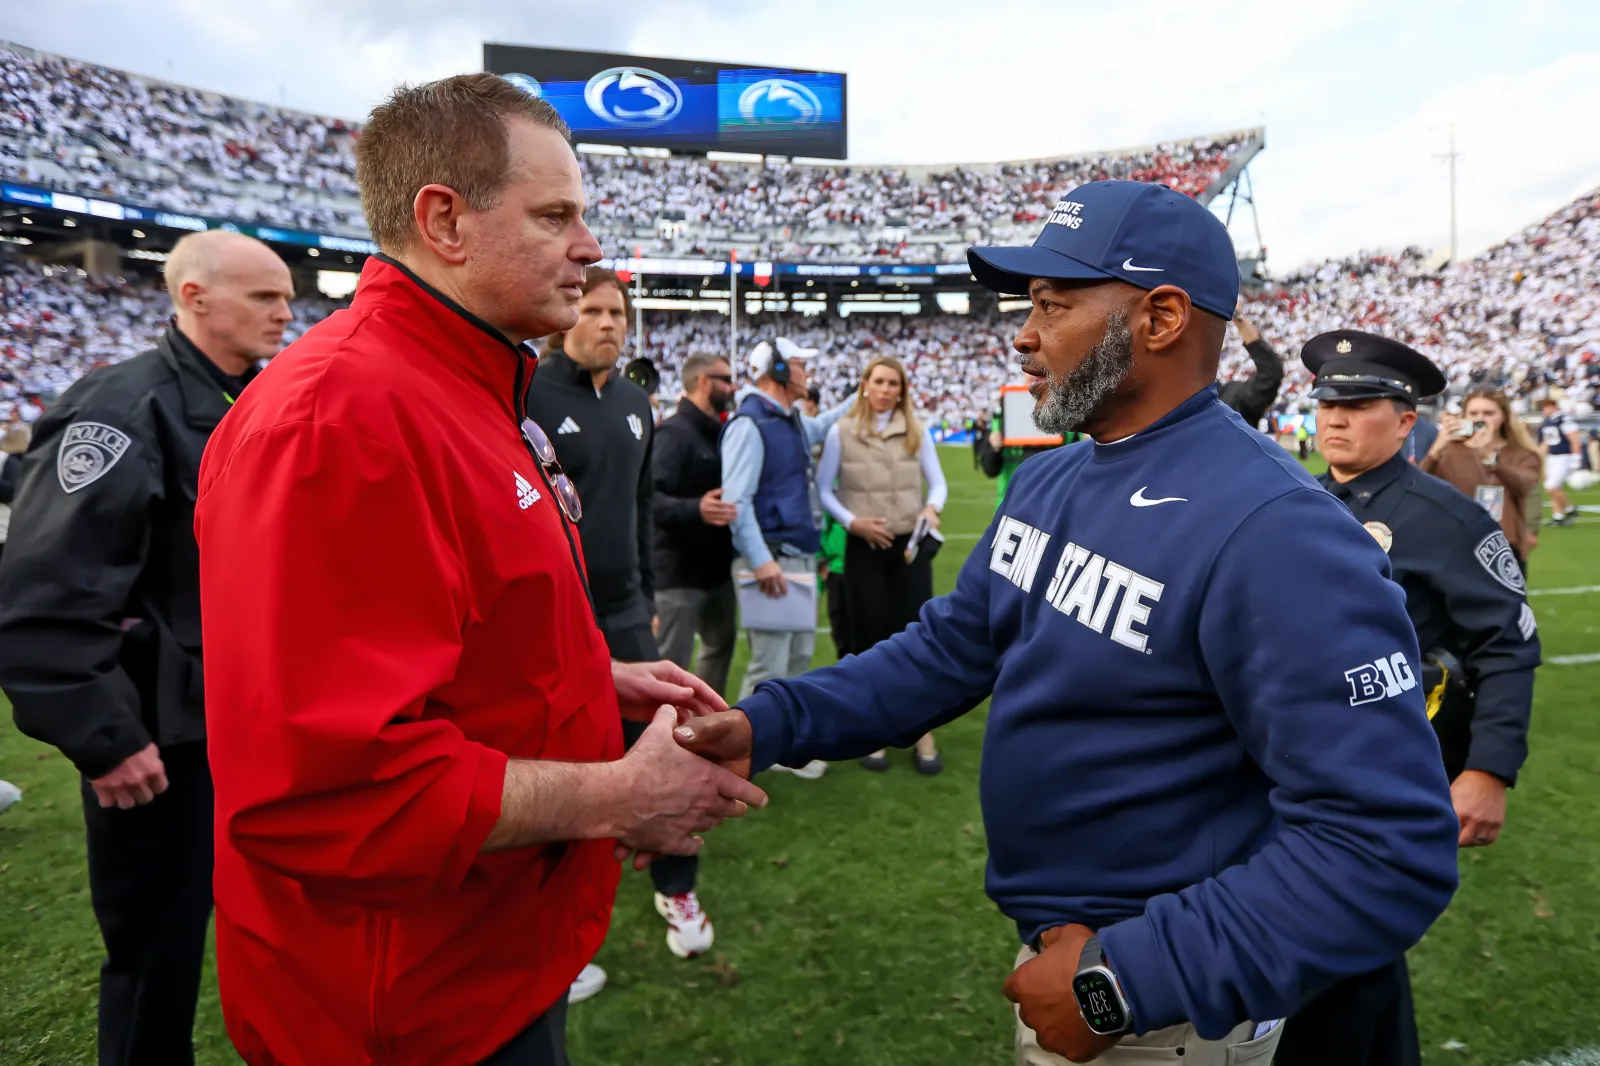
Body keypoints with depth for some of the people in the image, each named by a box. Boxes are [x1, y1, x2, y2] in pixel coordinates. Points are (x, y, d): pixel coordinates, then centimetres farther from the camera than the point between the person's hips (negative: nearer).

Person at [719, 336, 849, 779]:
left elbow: (824, 425, 40)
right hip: (770, 561, -9)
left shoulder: (794, 421, 14)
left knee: (799, 655, 14)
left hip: (802, 557, 9)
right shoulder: (749, 423, -13)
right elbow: (736, 500, -20)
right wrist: (760, 560, -24)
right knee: (769, 667, -6)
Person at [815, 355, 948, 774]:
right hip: (864, 548, -1)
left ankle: (923, 734, 17)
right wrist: (852, 521, -12)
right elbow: (824, 490, 2)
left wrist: (932, 507, -17)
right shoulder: (841, 432, -1)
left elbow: (938, 483, 5)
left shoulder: (916, 432, 5)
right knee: (870, 638, 6)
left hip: (912, 545, 1)